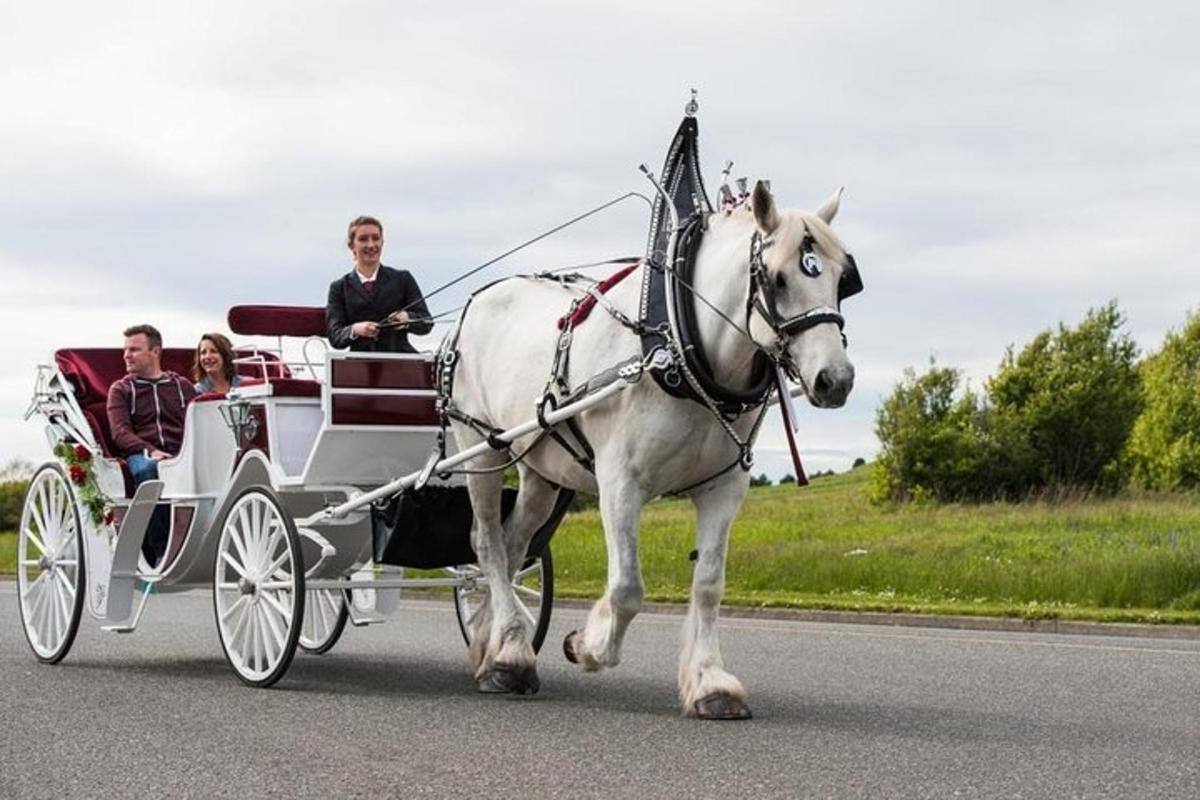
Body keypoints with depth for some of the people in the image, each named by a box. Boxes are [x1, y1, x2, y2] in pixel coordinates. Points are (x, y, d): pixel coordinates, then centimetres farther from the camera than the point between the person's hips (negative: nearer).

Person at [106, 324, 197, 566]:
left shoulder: (182, 386, 26)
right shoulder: (121, 389, 21)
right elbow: (119, 432, 4)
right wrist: (150, 451, -15)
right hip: (141, 454, -1)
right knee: (146, 469, -40)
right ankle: (160, 552, -39)